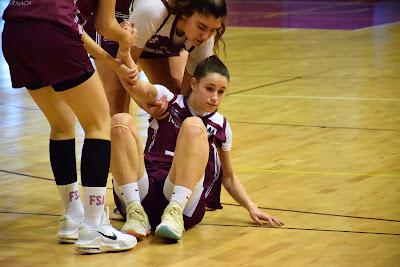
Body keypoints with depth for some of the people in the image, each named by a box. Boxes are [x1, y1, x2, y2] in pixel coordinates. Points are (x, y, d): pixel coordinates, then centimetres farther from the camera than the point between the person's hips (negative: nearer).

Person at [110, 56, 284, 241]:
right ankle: (136, 213, -32)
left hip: (185, 204, 0)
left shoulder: (221, 127, 17)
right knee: (121, 121, -22)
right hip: (142, 195, 0)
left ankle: (175, 213, -36)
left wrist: (252, 208, 12)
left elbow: (228, 178, 28)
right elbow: (138, 88, -11)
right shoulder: (167, 100, 11)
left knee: (193, 126, -21)